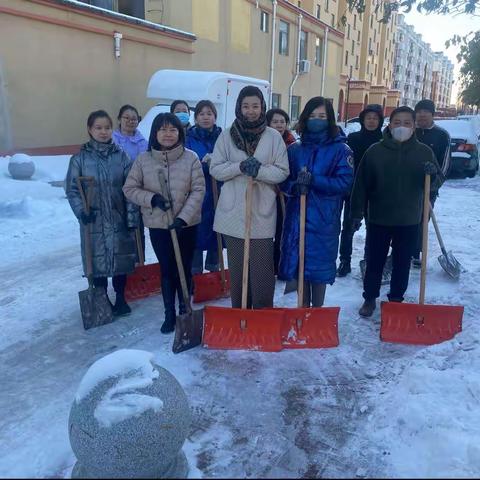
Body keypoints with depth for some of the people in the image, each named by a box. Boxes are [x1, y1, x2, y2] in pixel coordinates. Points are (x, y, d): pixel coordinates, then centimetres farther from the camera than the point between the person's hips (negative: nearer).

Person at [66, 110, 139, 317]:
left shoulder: (121, 156, -1)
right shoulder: (80, 158, -3)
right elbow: (72, 189, -1)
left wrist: (132, 216, -5)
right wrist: (81, 211, -15)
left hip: (118, 219, 1)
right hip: (93, 220, -1)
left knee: (120, 258, 9)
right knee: (97, 259, 7)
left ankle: (120, 298, 27)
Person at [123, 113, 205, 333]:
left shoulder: (191, 158, -8)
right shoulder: (143, 160, -4)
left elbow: (198, 190, -9)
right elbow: (129, 188, 2)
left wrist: (183, 217, -17)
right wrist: (151, 198, -15)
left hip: (187, 224, -1)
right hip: (157, 225, 1)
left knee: (184, 269, 9)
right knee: (167, 270, 10)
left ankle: (185, 311, 27)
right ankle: (169, 314, 25)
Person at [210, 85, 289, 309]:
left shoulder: (274, 136, 1)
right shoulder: (227, 135, 3)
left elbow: (282, 172, -2)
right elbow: (215, 169, 0)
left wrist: (259, 170, -19)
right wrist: (240, 167, -17)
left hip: (262, 212, -1)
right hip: (233, 211, 1)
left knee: (262, 269, 1)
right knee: (236, 267, 10)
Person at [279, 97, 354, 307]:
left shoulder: (341, 150, -1)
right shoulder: (294, 149, 9)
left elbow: (345, 183, -10)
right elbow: (283, 180, 8)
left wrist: (313, 180, -21)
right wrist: (294, 187, -15)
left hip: (324, 220, -3)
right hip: (296, 218, 3)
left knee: (319, 267, 3)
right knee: (298, 265, 9)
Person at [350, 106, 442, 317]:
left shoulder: (424, 152, 2)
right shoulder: (375, 151, -2)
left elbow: (435, 184, 4)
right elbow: (361, 185, -1)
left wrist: (433, 173, -19)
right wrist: (357, 213, -3)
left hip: (409, 221, 1)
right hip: (379, 219, -1)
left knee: (402, 263, 11)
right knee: (374, 262, 8)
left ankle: (396, 300, 28)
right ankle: (369, 299, 25)